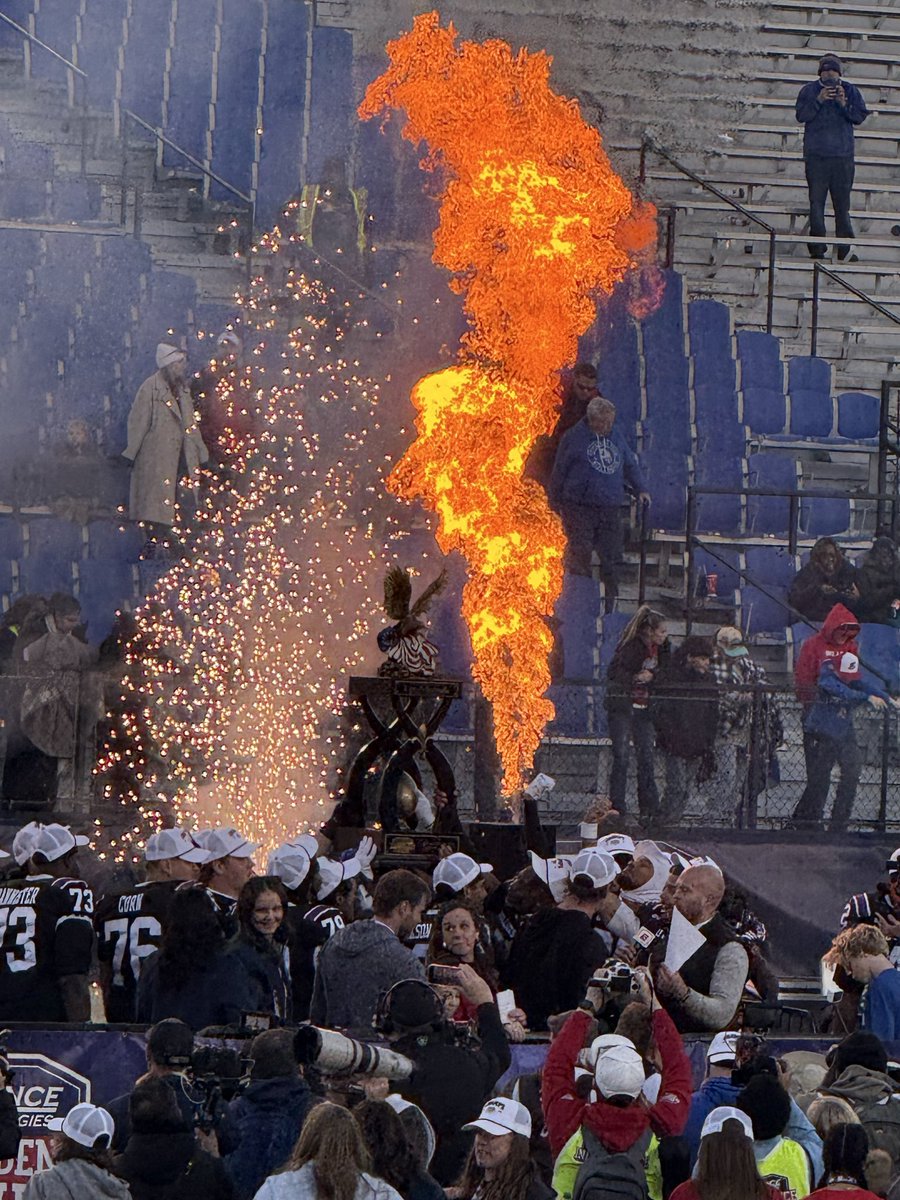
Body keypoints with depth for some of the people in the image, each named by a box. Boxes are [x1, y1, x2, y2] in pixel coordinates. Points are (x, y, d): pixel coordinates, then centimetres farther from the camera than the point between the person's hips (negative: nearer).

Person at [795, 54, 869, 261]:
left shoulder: (850, 91, 8)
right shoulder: (809, 91, 6)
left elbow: (860, 116, 3)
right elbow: (801, 116, -4)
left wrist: (844, 105, -13)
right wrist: (819, 100, -16)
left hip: (842, 154, 0)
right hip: (816, 154, 0)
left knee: (842, 202, 0)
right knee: (816, 201, -3)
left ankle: (844, 248, 6)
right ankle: (817, 246, 0)